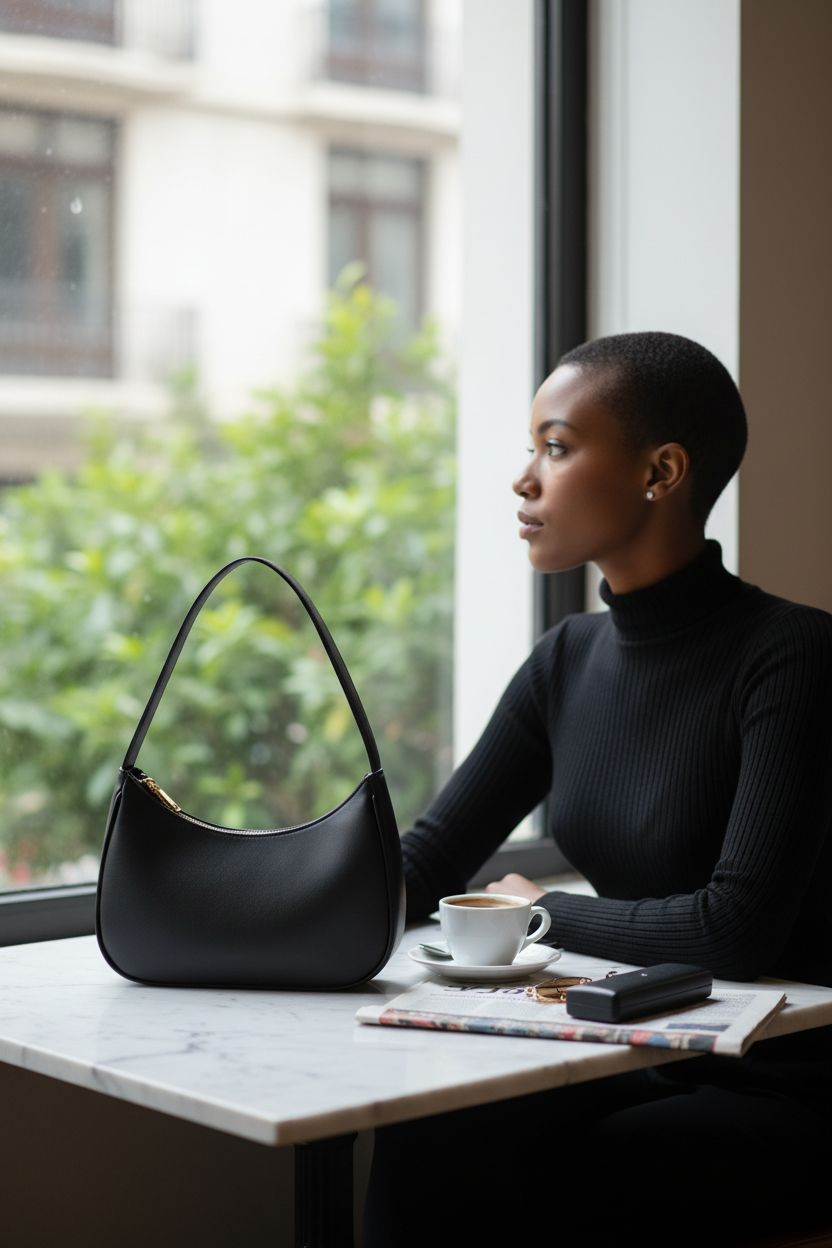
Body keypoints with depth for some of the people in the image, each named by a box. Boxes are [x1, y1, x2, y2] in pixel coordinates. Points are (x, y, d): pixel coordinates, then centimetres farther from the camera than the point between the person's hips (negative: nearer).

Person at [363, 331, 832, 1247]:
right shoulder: (569, 663, 5)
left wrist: (546, 912, -8)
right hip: (640, 1068, 6)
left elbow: (740, 926, -22)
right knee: (414, 1148, -18)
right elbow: (421, 870, 4)